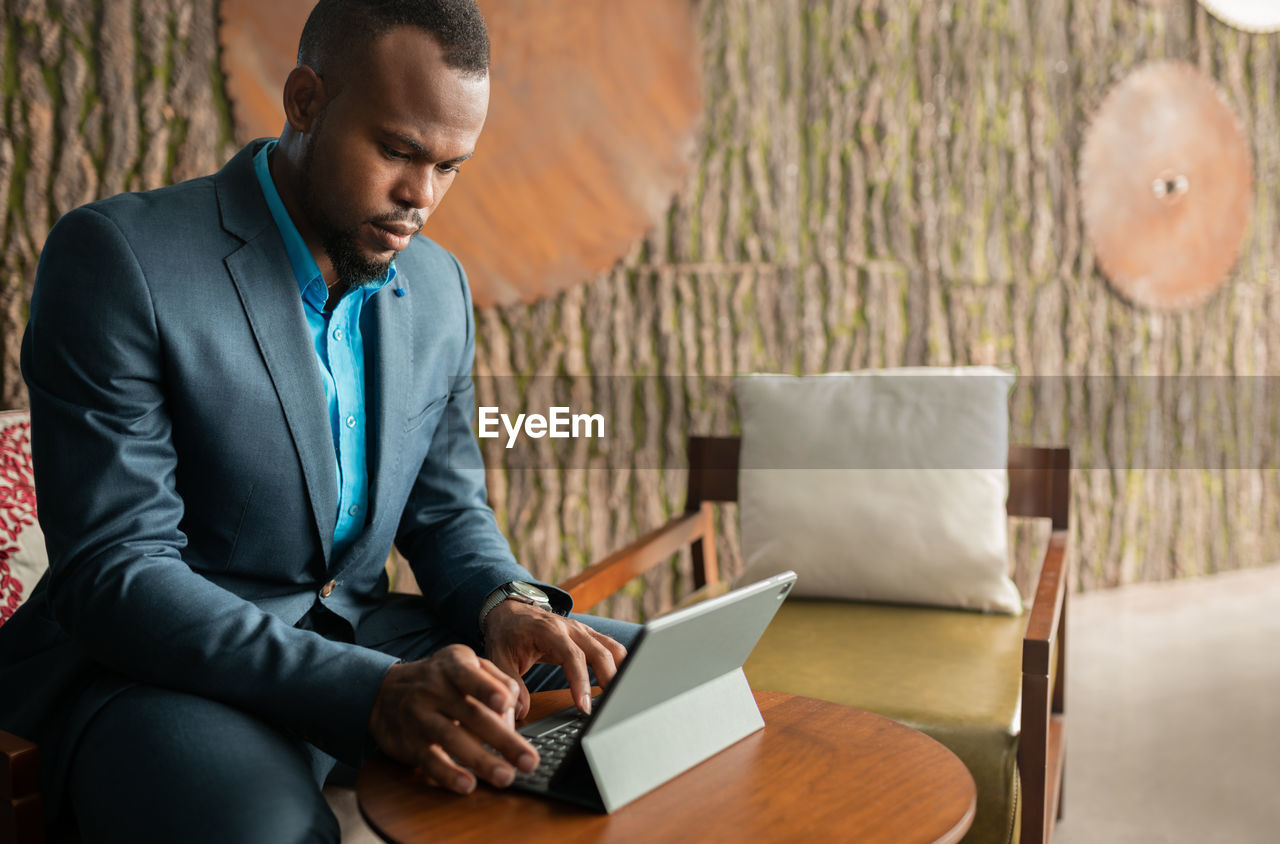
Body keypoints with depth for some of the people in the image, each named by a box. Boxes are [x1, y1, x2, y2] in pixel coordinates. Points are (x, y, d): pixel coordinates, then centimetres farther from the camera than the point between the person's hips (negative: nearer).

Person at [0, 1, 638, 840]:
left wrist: (506, 604, -12)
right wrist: (373, 692, -33)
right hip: (155, 666, -6)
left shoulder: (440, 285, 5)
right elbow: (116, 573, -20)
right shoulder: (118, 256, -15)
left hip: (364, 637, 6)